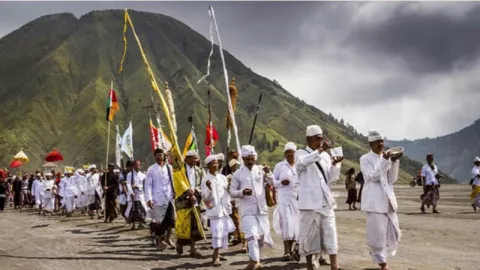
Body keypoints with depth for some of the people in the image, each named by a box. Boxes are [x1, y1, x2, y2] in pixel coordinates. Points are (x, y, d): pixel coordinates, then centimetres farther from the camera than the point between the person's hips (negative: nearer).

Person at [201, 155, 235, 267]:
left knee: (224, 232, 9)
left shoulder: (222, 177, 9)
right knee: (217, 232, -12)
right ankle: (216, 257, -6)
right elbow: (205, 198, -9)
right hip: (214, 210, -6)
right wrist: (209, 189, -25)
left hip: (225, 209, 6)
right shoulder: (205, 180, -6)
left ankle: (216, 254, 23)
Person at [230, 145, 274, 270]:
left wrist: (268, 173, -15)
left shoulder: (261, 170, 5)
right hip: (247, 210, -3)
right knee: (252, 234, -14)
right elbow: (232, 191, 2)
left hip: (262, 209, 3)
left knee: (262, 235, 9)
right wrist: (242, 192, -16)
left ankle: (253, 259, 26)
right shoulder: (238, 173, 0)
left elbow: (272, 183, 2)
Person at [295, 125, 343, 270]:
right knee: (310, 234, 1)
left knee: (330, 232, 0)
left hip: (325, 201, 5)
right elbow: (302, 162, -26)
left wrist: (335, 165, -4)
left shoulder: (324, 156, 15)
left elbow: (331, 179, 13)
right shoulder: (301, 153, -1)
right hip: (310, 202, -5)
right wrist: (319, 151, -33)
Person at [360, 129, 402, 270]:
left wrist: (394, 162, -4)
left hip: (388, 199, 6)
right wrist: (385, 161, -20)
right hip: (374, 201, -6)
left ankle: (379, 255, 28)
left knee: (393, 231, 8)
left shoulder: (386, 158, 13)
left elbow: (392, 179, 9)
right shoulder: (365, 159, -3)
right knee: (377, 232, -6)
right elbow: (373, 176, -15)